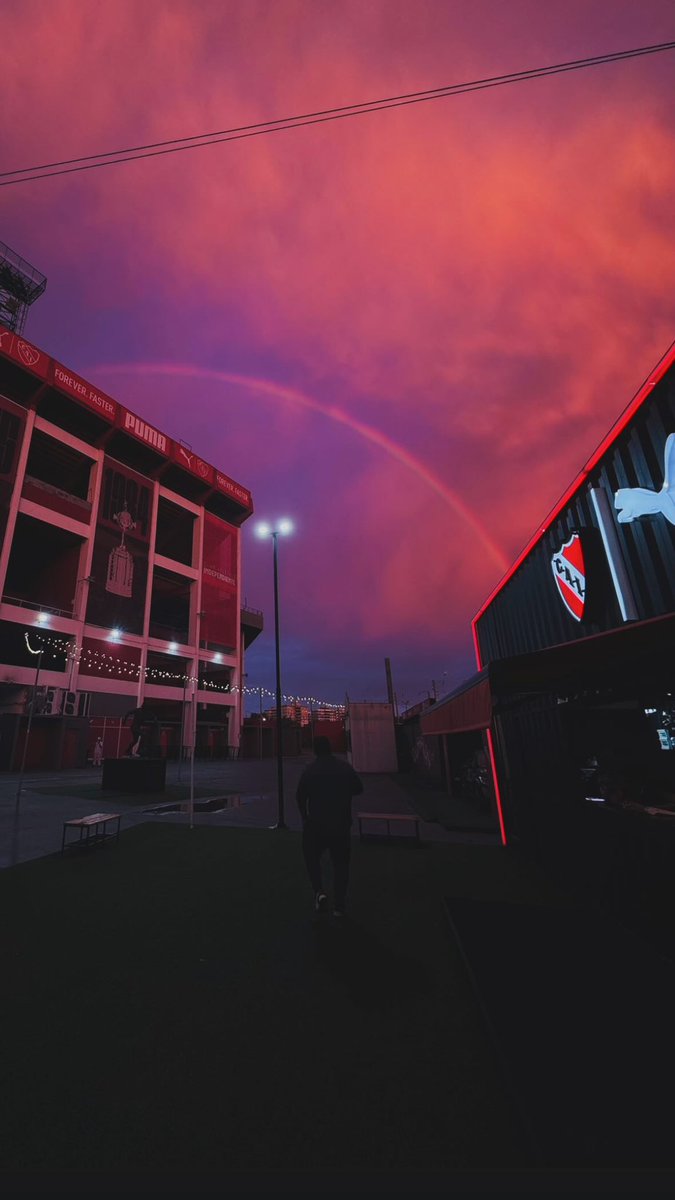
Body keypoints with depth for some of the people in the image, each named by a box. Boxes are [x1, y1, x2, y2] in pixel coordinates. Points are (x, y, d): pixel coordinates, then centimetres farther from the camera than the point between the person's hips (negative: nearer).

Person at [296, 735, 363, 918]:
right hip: (341, 824, 2)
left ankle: (319, 891, 0)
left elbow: (300, 797, -4)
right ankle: (339, 906, 18)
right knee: (340, 864, 14)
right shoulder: (345, 767, -3)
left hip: (316, 824, -2)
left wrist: (305, 817, 13)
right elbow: (358, 789, 6)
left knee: (312, 858, 18)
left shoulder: (310, 770, -9)